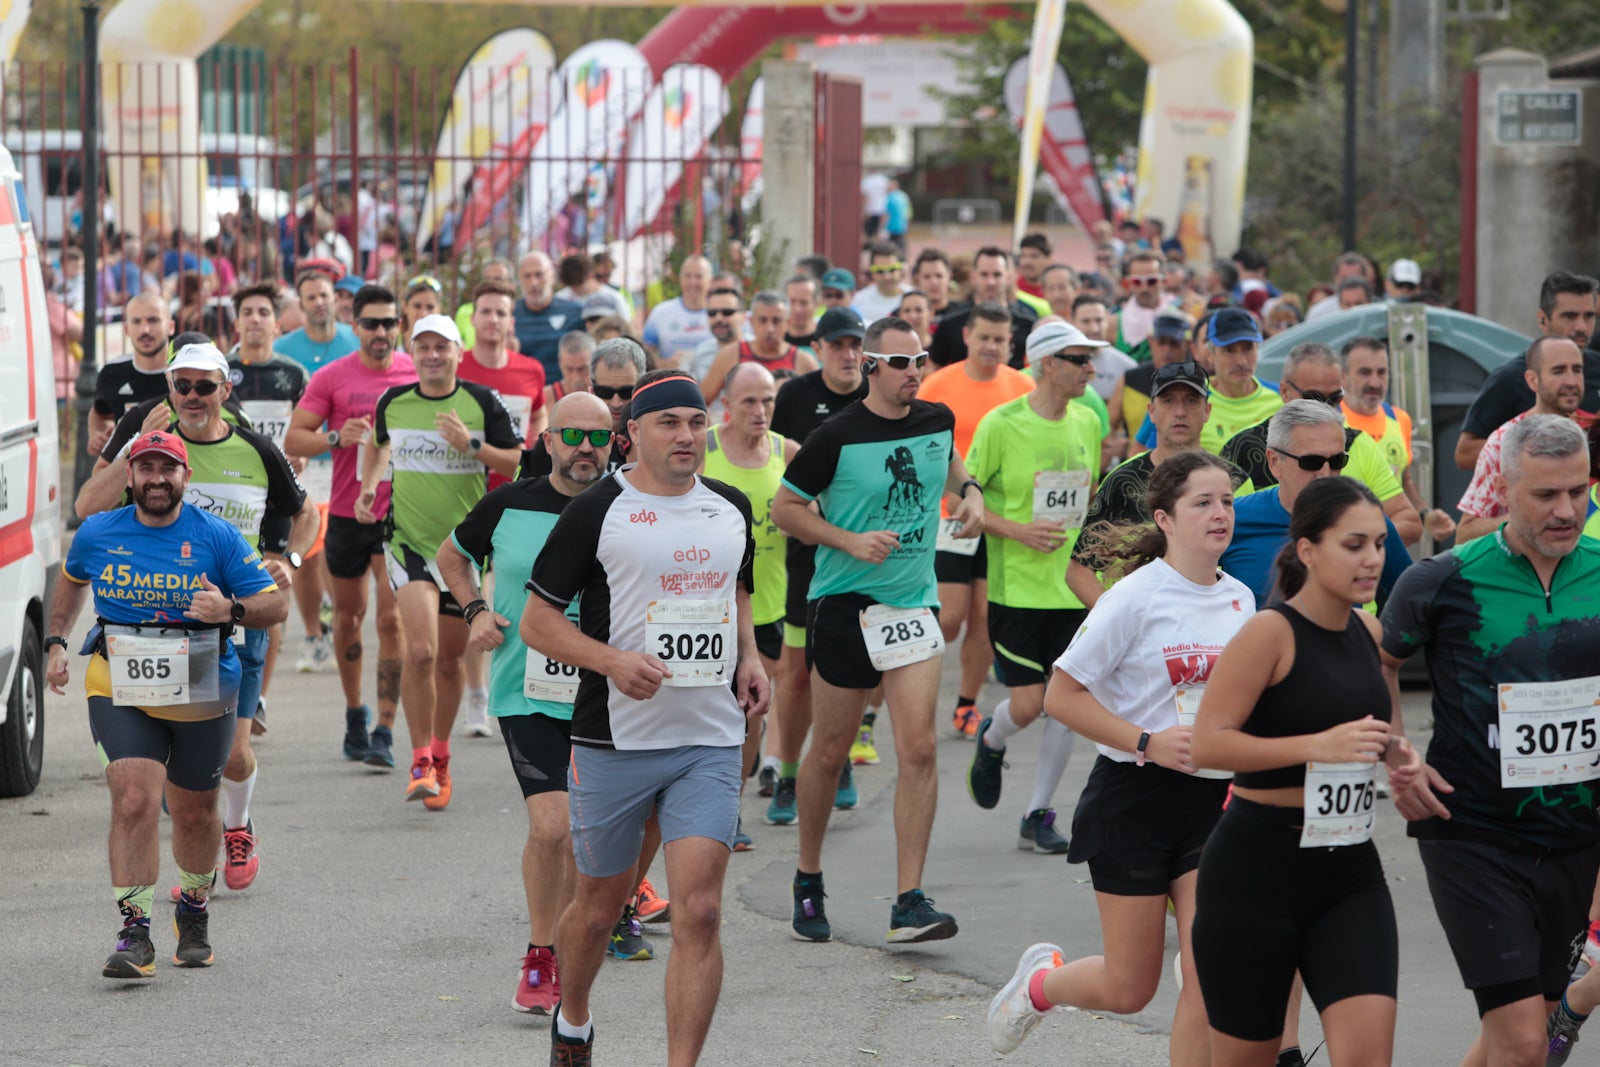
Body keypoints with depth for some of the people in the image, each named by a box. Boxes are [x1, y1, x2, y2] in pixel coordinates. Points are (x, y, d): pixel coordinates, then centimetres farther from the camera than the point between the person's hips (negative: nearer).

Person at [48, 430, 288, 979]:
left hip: (202, 694, 0)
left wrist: (231, 610, -24)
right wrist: (56, 642, 15)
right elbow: (73, 581, 24)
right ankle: (134, 933, -17)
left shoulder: (217, 537, -5)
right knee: (134, 800, -19)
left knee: (194, 812, 14)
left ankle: (193, 910, 41)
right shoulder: (96, 534, 1)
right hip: (119, 688, 0)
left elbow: (275, 605, -4)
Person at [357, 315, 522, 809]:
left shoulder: (481, 402, -3)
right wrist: (368, 486, 9)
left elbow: (517, 462, -4)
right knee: (420, 651, -18)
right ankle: (421, 762, -9)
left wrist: (471, 445, -18)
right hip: (408, 540, -1)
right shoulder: (392, 402, 2)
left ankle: (440, 755, 30)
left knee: (448, 658, 10)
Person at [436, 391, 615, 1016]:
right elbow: (452, 555, 19)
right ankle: (539, 956, 1)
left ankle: (560, 956, 28)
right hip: (527, 692, -1)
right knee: (551, 824, -16)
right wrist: (476, 612, 3)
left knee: (582, 841, 8)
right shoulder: (508, 506, 0)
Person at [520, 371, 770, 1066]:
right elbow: (536, 622, -4)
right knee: (601, 903, 12)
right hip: (614, 740, -2)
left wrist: (749, 657, 8)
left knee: (699, 911, -11)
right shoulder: (597, 511, -6)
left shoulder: (731, 509, 9)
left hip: (711, 741, 2)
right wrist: (612, 661, -18)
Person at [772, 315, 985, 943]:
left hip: (914, 603, 3)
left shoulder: (938, 421, 3)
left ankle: (909, 902, -10)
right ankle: (808, 881, 27)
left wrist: (969, 490, 8)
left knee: (918, 749, -10)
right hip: (844, 604, -3)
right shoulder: (837, 437, -11)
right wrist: (851, 541, -15)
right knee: (829, 753, 7)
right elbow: (785, 509, -4)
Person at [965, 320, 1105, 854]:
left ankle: (1037, 816, 12)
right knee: (1028, 703, -7)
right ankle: (990, 743, 30)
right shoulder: (1001, 425, -10)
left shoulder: (1087, 422, 6)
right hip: (1017, 586, -5)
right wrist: (1018, 531, -17)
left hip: (1074, 586, 5)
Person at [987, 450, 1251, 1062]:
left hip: (1212, 802, 5)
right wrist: (1148, 743, -21)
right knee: (1128, 990, 5)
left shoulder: (1238, 599, 5)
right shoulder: (1135, 598, -13)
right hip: (1133, 799, -5)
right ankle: (1041, 979, 36)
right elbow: (1062, 695, -13)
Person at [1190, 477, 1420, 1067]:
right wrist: (1319, 745, -28)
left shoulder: (1368, 631, 8)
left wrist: (1392, 752, 6)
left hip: (1350, 871, 6)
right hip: (1258, 867, -6)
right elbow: (1207, 743, -21)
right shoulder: (1271, 632, -14)